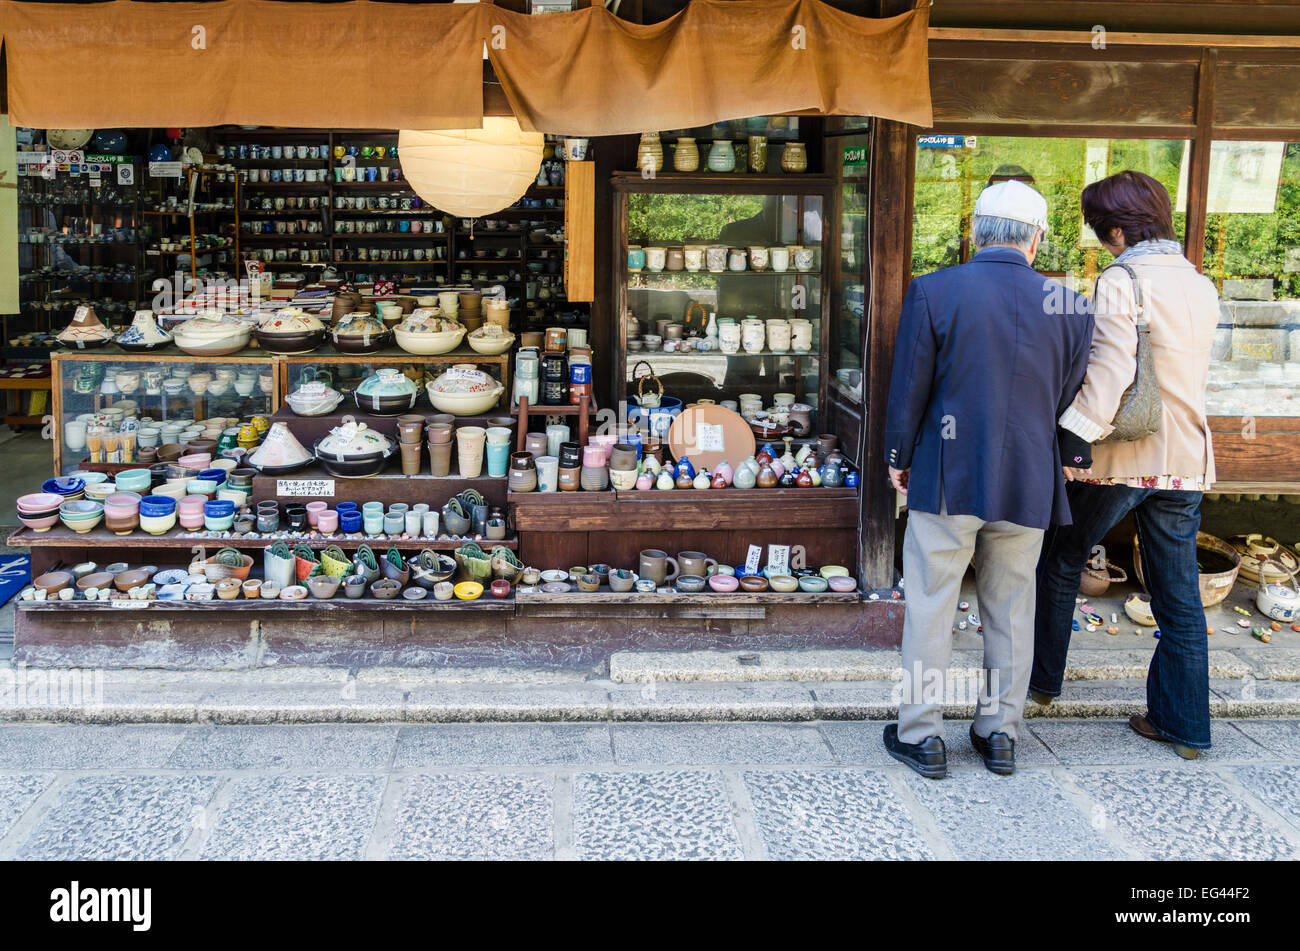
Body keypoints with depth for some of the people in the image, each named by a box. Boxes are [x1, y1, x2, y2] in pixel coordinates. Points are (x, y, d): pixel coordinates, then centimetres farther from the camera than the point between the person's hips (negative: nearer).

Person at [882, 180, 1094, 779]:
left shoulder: (933, 291, -10)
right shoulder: (1069, 306, -2)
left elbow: (909, 387, -5)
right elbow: (1070, 397, 6)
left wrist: (899, 458, 8)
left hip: (947, 478, -2)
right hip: (1028, 482, 3)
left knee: (931, 605, 6)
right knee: (1011, 609, 15)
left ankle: (922, 735, 13)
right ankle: (1000, 733, 24)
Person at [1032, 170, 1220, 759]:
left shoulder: (1122, 281, -11)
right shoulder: (1201, 287, 11)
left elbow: (1111, 367, -24)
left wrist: (1077, 434, -25)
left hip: (1119, 460, -6)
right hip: (1185, 461, 6)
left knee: (1060, 565, 14)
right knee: (1179, 594, 10)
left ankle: (1041, 679, 25)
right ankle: (1185, 726, 16)